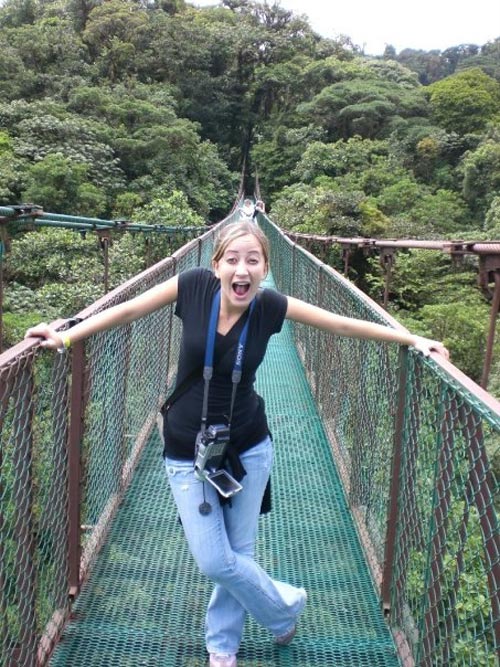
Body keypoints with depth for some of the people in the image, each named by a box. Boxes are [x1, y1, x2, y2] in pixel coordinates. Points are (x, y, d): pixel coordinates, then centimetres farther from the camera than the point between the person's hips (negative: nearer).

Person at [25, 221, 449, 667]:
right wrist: (65, 338, -7)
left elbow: (343, 325, -5)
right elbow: (126, 311, -6)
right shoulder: (195, 286, -16)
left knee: (238, 553, 12)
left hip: (248, 447, 1)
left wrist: (413, 339, -3)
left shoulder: (270, 306, -12)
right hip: (188, 452, 0)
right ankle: (287, 604, 32)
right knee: (214, 562, 1)